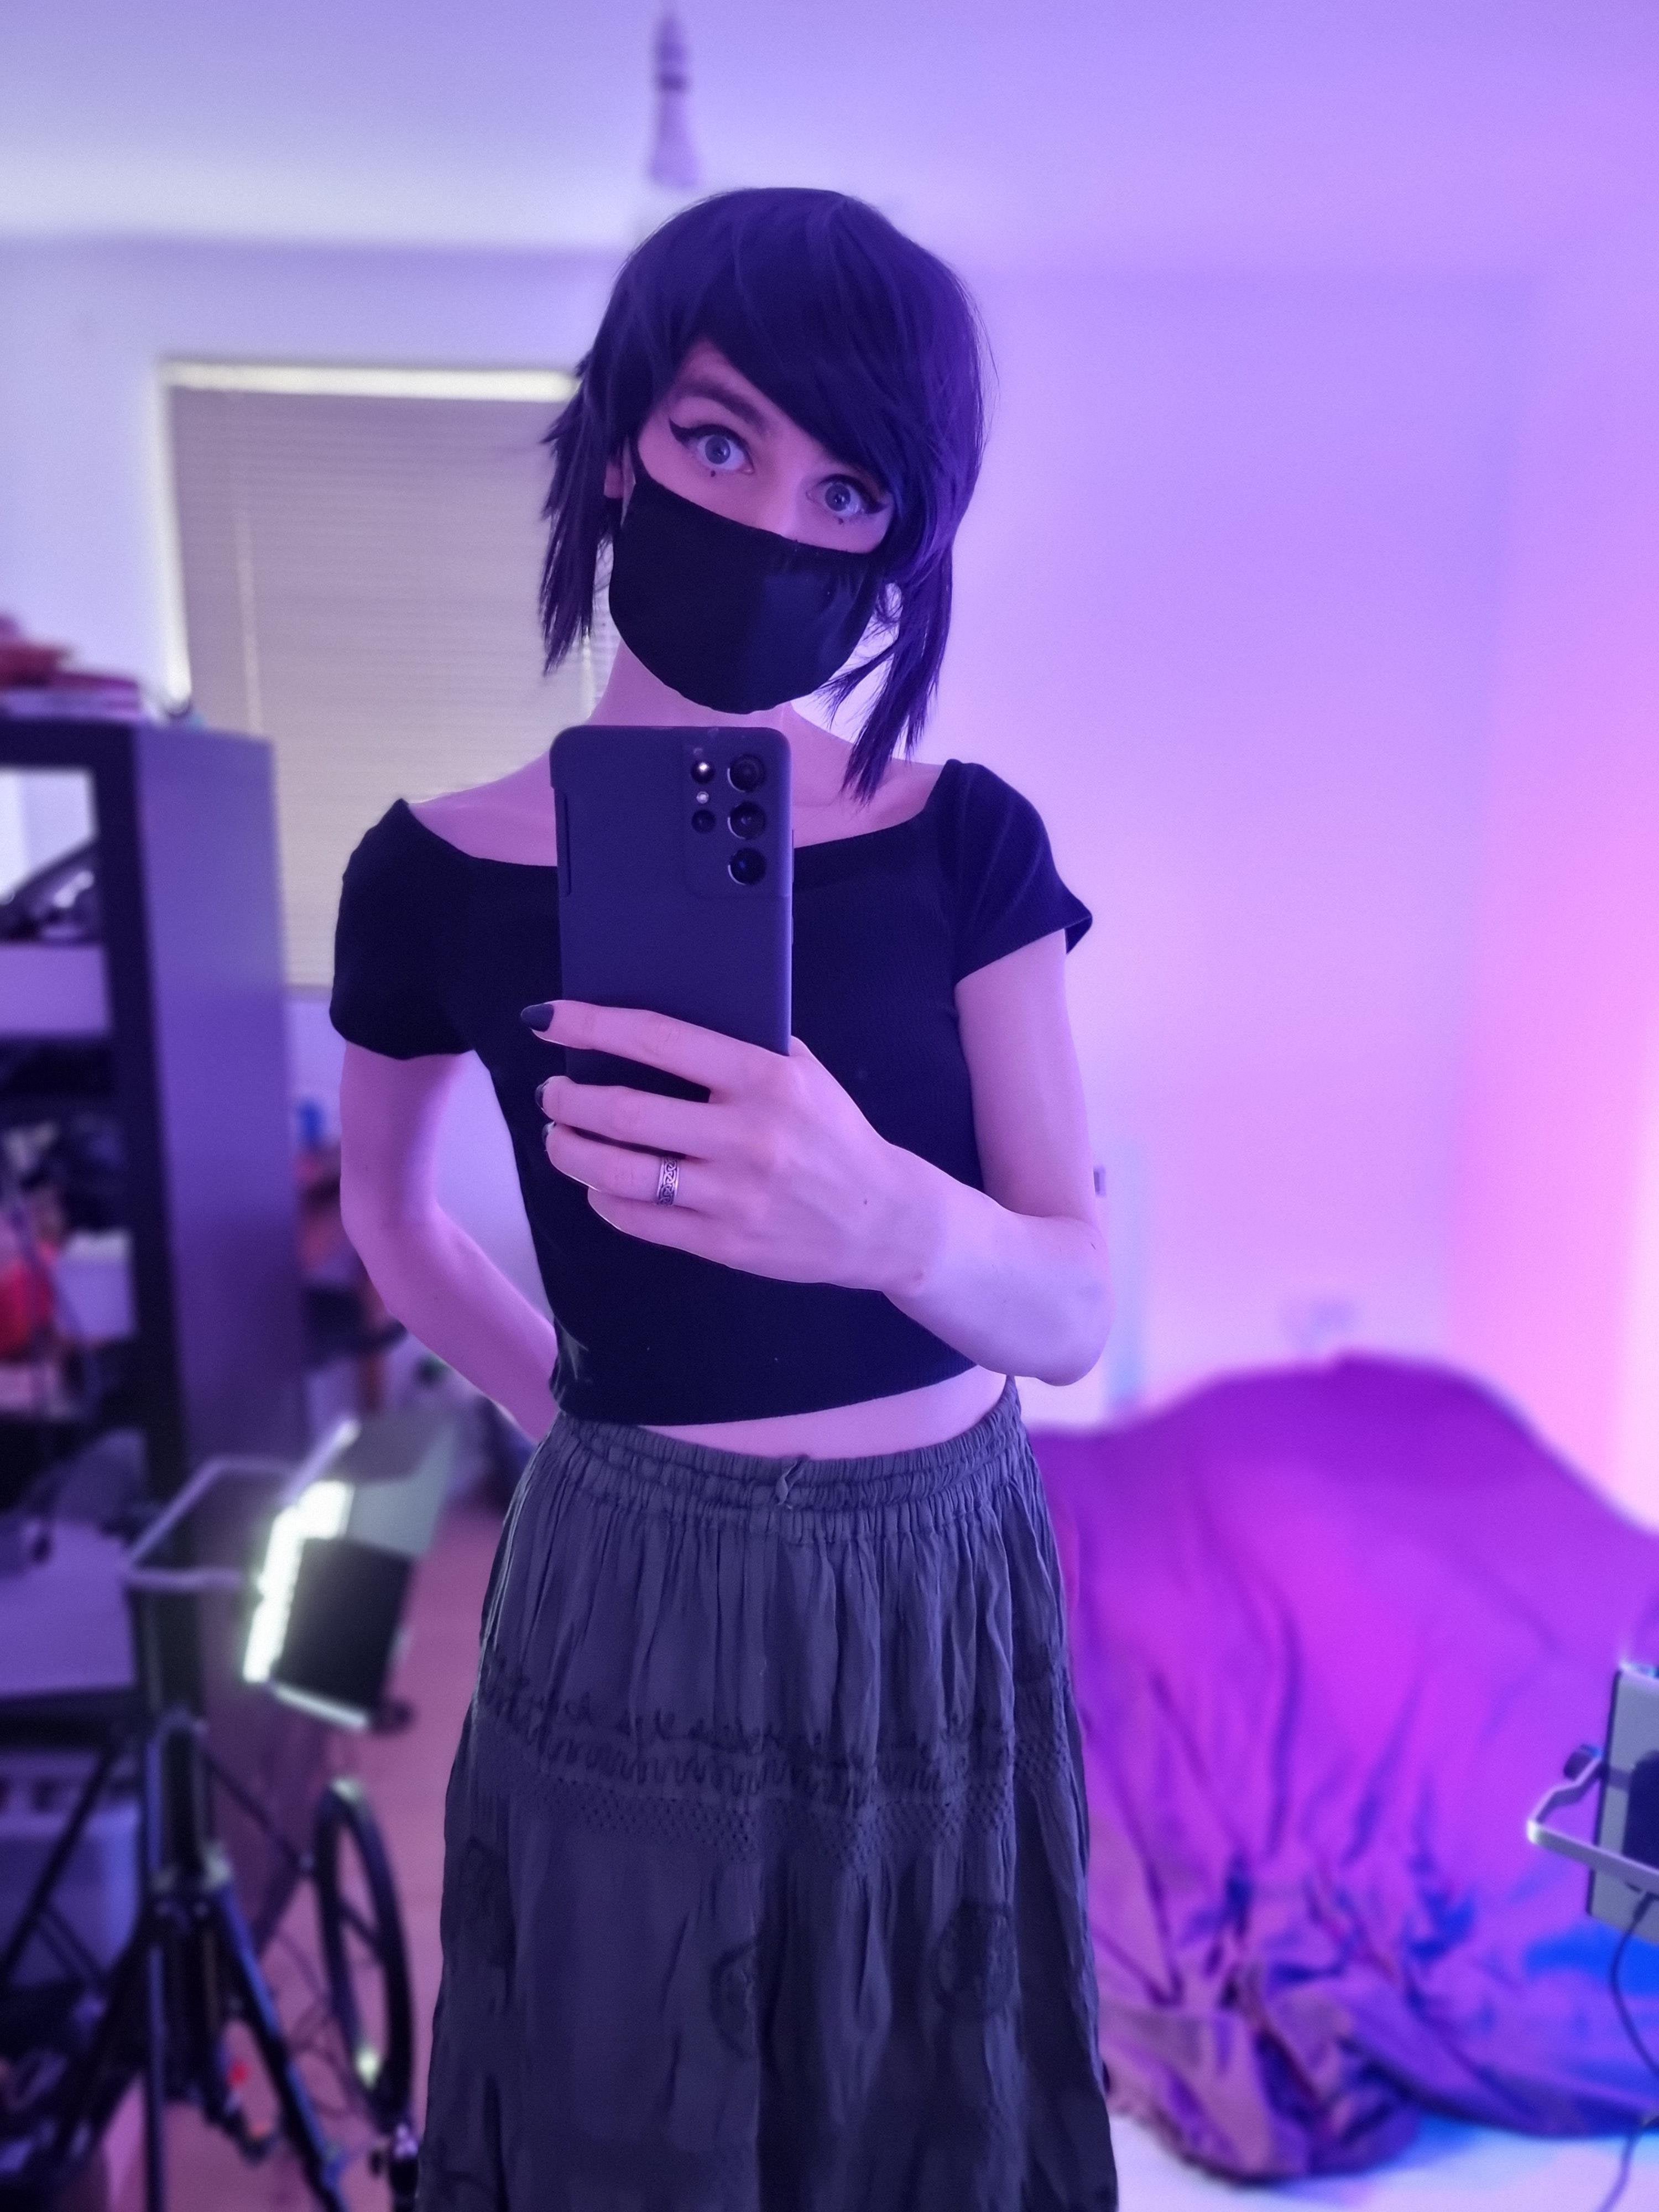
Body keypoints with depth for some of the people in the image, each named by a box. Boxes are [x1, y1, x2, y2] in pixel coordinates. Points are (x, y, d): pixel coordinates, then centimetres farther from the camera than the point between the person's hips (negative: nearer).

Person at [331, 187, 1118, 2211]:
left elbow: (1074, 1311, -14)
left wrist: (889, 1216, -34)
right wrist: (566, 1401, 2)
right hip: (639, 1607, -1)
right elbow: (384, 1207, 10)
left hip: (950, 1597, 2)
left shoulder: (968, 844, -8)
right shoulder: (439, 877, -10)